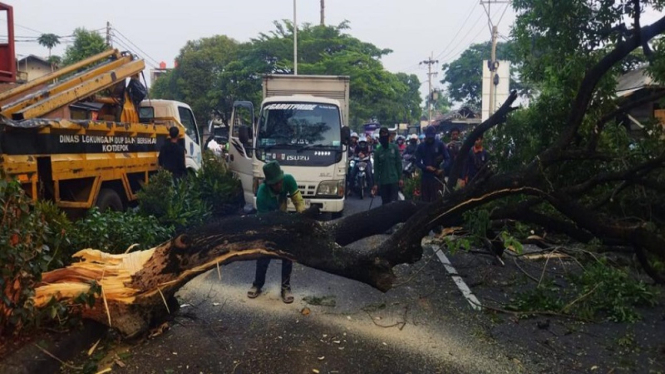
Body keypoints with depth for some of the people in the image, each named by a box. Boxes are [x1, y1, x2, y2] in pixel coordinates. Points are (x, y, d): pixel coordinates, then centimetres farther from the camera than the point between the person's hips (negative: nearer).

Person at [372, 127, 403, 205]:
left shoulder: (394, 147, -2)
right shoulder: (377, 151, -2)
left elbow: (399, 163, 1)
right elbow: (376, 168, 0)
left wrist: (400, 178, -2)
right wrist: (375, 183, -2)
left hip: (394, 180, -1)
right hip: (383, 181, 1)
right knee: (385, 203, 9)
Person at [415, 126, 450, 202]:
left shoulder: (440, 144, 0)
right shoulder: (421, 146, 4)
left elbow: (447, 158, -1)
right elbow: (417, 162, 3)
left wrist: (442, 169, -16)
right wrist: (426, 167, -14)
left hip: (437, 176, -2)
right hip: (425, 176, 2)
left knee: (436, 199, -5)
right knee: (425, 199, 7)